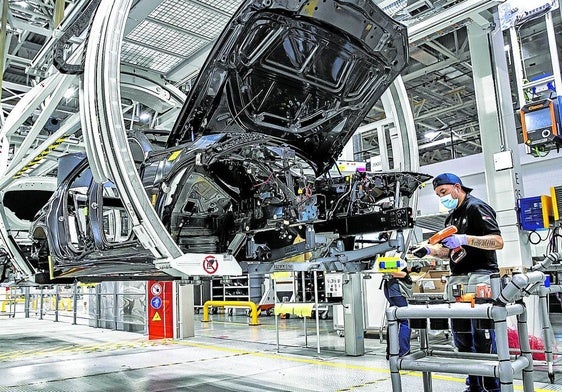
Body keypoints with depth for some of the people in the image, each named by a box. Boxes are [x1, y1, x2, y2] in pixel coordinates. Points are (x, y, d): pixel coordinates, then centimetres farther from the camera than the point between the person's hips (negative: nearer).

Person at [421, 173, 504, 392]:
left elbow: (498, 241, -14)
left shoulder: (476, 207, -4)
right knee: (461, 336, 8)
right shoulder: (451, 217, 23)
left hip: (480, 275, -9)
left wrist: (465, 239, -25)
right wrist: (429, 250, 7)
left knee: (482, 336, -7)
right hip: (457, 279, 9)